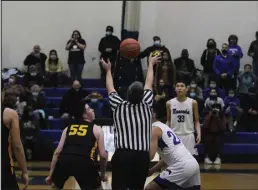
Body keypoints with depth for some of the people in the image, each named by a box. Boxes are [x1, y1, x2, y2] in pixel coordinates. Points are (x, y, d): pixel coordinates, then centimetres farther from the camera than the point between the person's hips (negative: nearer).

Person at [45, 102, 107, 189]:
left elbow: (57, 152, 21)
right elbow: (103, 155, 14)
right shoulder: (96, 129, 19)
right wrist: (103, 174, 29)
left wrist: (50, 175, 25)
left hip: (65, 160, 3)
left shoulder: (68, 128, 27)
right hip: (83, 161, -3)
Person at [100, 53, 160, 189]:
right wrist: (150, 64, 39)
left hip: (122, 154, -2)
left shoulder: (119, 106, 6)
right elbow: (149, 84, 24)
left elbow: (110, 88, 24)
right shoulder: (146, 105, 8)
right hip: (142, 155, 2)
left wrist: (108, 70, 41)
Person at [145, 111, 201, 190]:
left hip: (182, 167, -9)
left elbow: (150, 155, -12)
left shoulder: (154, 128, -3)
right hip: (193, 164, 9)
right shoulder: (163, 127, 26)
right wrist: (152, 170, 29)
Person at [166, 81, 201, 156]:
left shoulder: (193, 102, -2)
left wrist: (199, 133, -11)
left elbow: (196, 121, 4)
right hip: (174, 136, 1)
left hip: (188, 136, -1)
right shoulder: (170, 103, 1)